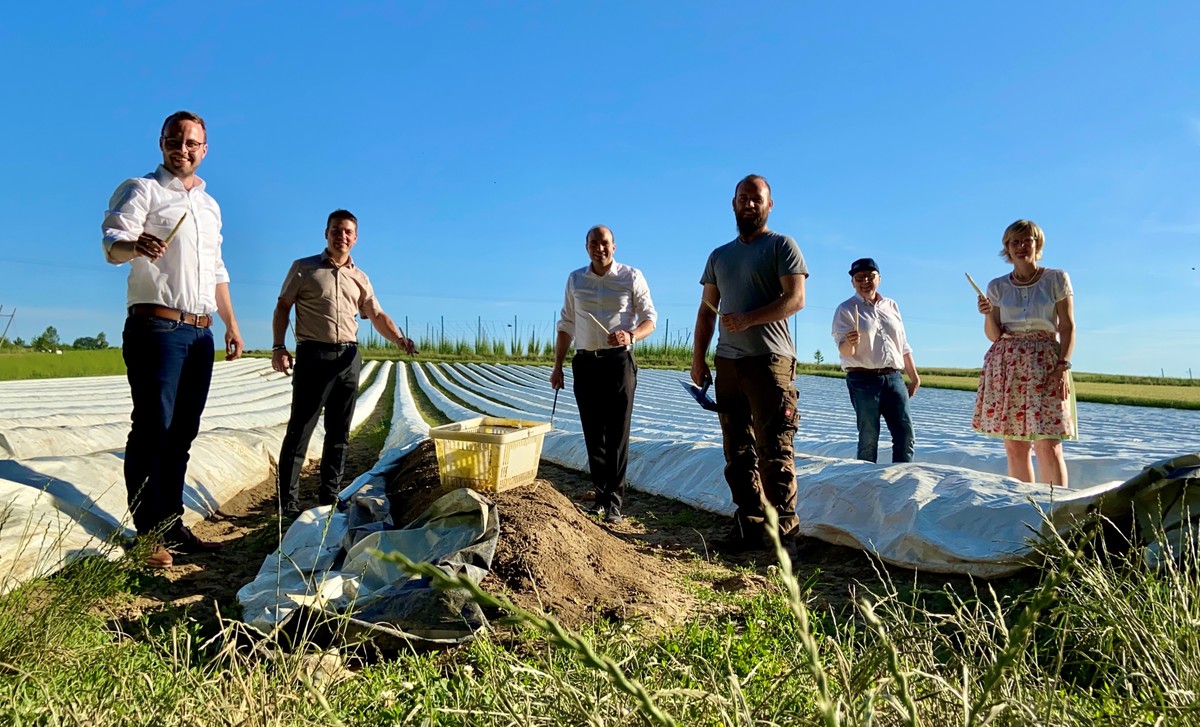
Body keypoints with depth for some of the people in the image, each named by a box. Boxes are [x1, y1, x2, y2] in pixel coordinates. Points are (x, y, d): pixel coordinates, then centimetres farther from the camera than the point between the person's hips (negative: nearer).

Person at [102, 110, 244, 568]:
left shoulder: (209, 205, 21)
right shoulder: (141, 190, 1)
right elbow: (113, 245, -16)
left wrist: (231, 324, 20)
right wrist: (135, 243, -39)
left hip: (200, 332, 7)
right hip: (157, 326, -6)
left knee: (183, 431, 8)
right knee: (153, 427, -9)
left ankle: (172, 528, 15)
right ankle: (146, 535, -2)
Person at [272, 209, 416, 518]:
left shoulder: (360, 277, 14)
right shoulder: (304, 268, 4)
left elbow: (377, 316, 11)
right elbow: (282, 308, 3)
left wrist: (400, 340, -8)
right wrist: (278, 347, -10)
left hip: (349, 357, 4)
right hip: (313, 355, -4)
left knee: (339, 431, 8)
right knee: (300, 429, -5)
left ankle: (329, 495, 18)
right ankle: (288, 500, 1)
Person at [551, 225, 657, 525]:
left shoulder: (631, 276, -1)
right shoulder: (575, 279, 10)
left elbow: (650, 319, -1)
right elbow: (566, 326, 14)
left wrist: (630, 335, -23)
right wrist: (558, 366, 10)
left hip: (619, 361, -3)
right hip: (585, 363, 4)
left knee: (617, 434, -4)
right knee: (593, 434, 8)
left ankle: (613, 502, 1)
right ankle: (601, 495, 18)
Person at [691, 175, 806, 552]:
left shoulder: (782, 246, 3)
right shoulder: (719, 256, 20)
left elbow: (795, 298, -9)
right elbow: (707, 310, 18)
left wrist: (749, 319, -21)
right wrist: (698, 359, 10)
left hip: (769, 359, -6)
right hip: (727, 363, 6)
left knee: (773, 449, -7)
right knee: (738, 451, 7)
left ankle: (783, 527, 1)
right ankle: (750, 525, 14)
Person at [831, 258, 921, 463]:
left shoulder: (891, 306, 15)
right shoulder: (846, 309, 0)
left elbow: (904, 346, 20)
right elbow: (844, 349, -10)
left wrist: (914, 376, 18)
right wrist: (850, 343, -33)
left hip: (893, 377, 5)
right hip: (863, 379, -4)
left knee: (906, 435, 0)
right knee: (869, 438, -4)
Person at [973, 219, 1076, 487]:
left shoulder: (1057, 279, 5)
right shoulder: (997, 287, 11)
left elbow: (1067, 327, 0)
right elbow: (994, 335, 10)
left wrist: (1063, 366, -11)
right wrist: (988, 314, -10)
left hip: (1045, 364, -2)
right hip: (1006, 366, 3)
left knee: (1048, 445, -11)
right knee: (1014, 446, 3)